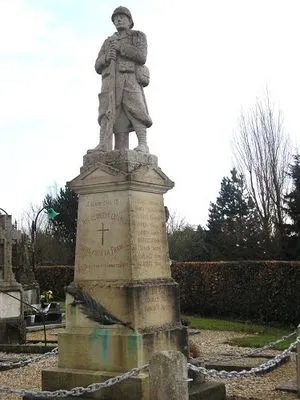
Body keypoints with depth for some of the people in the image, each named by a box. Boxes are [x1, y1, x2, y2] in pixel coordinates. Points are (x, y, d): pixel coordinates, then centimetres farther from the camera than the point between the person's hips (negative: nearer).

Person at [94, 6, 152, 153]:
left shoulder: (139, 36, 18)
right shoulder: (108, 42, 29)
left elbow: (141, 57, -2)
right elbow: (99, 67, 18)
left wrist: (119, 47, -4)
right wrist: (107, 57, -5)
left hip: (130, 79, -3)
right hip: (110, 82, 3)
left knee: (135, 111, -21)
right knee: (108, 111, -16)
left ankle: (143, 145, -28)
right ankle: (103, 146, -29)